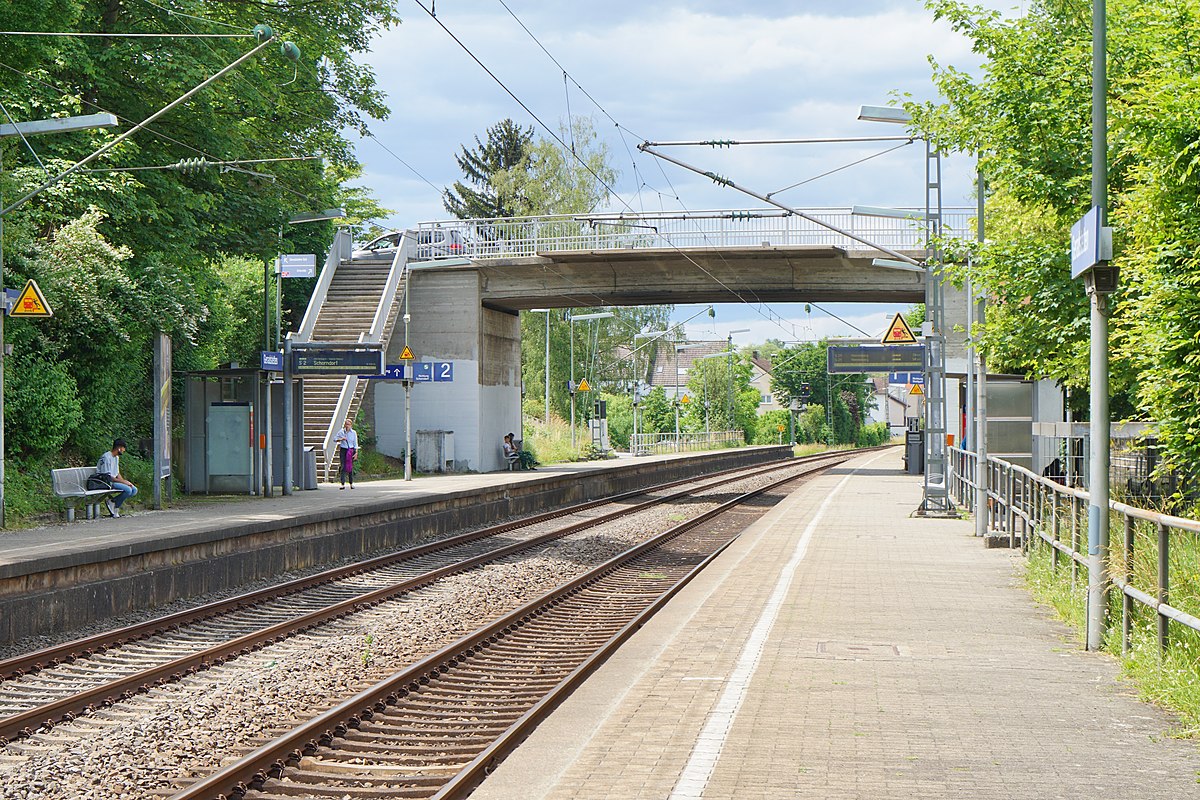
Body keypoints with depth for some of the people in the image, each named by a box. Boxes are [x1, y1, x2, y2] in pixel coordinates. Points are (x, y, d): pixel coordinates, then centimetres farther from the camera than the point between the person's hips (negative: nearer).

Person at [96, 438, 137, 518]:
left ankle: (112, 501, -5)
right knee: (128, 490, -27)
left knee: (134, 490, -5)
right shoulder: (106, 457, -17)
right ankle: (115, 508, -10)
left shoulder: (116, 457, 14)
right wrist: (123, 482, -20)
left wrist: (124, 481, -2)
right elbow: (107, 477, -21)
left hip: (114, 480, 10)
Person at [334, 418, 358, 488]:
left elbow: (355, 443, 4)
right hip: (343, 450, 0)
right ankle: (343, 484, -10)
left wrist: (356, 452, -3)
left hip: (351, 450, 0)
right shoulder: (341, 432, 1)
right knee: (343, 467, -7)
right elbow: (334, 439, 7)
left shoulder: (353, 433, 2)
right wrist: (341, 439, -11)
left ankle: (351, 483, 16)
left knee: (350, 467, 5)